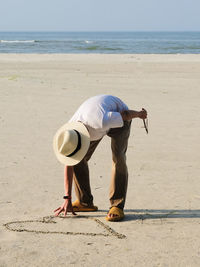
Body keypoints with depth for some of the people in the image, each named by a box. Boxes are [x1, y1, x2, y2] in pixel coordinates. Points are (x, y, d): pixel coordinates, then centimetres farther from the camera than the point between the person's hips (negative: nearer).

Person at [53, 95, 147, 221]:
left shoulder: (102, 122, -46)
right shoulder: (68, 134, -27)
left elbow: (125, 114, -26)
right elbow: (69, 166, -16)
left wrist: (139, 114, -2)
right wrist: (67, 199, -15)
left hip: (119, 117, -5)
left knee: (118, 158, -24)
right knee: (80, 160, -6)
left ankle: (117, 206, -21)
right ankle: (85, 202, 9)